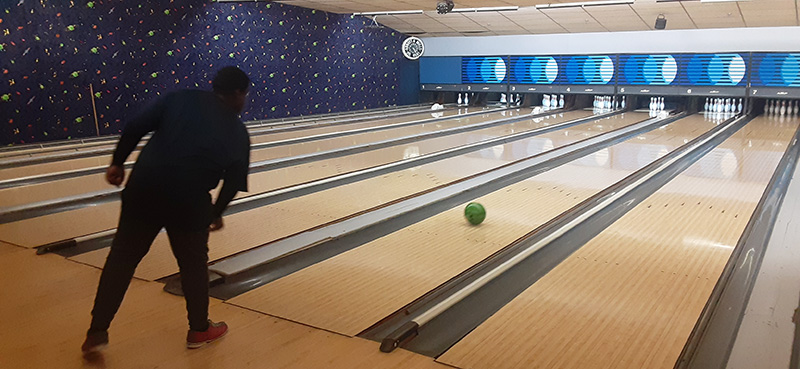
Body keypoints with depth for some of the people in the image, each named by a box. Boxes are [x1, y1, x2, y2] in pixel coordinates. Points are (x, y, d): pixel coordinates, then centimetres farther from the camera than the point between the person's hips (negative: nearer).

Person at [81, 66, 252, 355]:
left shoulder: (181, 98, 9)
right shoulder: (237, 132, 8)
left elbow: (135, 127, 1)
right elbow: (233, 183, 9)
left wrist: (117, 163, 11)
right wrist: (216, 212, 24)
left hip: (144, 188, 2)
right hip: (189, 200, -2)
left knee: (123, 256, 15)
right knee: (193, 263, 18)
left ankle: (97, 332, 21)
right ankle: (199, 329, 33)